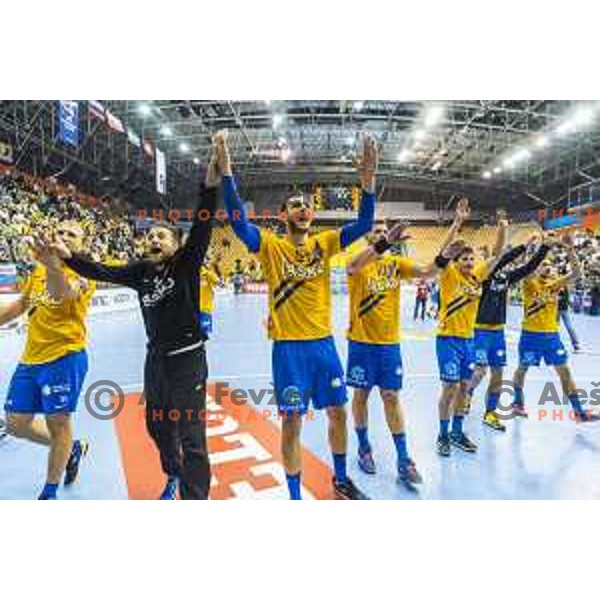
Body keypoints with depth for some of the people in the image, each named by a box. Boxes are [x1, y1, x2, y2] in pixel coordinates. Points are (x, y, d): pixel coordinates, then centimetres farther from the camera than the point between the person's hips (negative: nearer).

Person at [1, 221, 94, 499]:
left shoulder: (83, 274, -8)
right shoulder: (39, 270, 14)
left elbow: (64, 293, -32)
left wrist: (52, 265, -52)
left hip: (65, 357, -7)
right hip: (30, 359, 7)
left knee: (58, 423, 3)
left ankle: (49, 492, 24)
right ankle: (73, 448, 35)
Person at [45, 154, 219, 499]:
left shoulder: (185, 263, -9)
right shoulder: (141, 271, 6)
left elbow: (201, 229, -22)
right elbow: (103, 273, 13)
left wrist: (211, 187, -34)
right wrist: (68, 257, 3)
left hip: (188, 358, -7)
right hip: (156, 358, 7)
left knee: (191, 437, -3)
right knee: (158, 426, 23)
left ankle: (196, 500, 11)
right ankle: (174, 477, 49)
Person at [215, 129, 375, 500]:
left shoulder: (324, 243, 5)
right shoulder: (271, 245, -4)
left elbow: (364, 225, -4)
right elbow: (238, 221, -17)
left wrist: (369, 180, -17)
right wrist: (226, 171, -25)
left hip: (324, 342, 4)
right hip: (288, 346, -4)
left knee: (338, 413, 15)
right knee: (292, 422, 3)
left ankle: (341, 479, 40)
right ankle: (295, 496, 25)